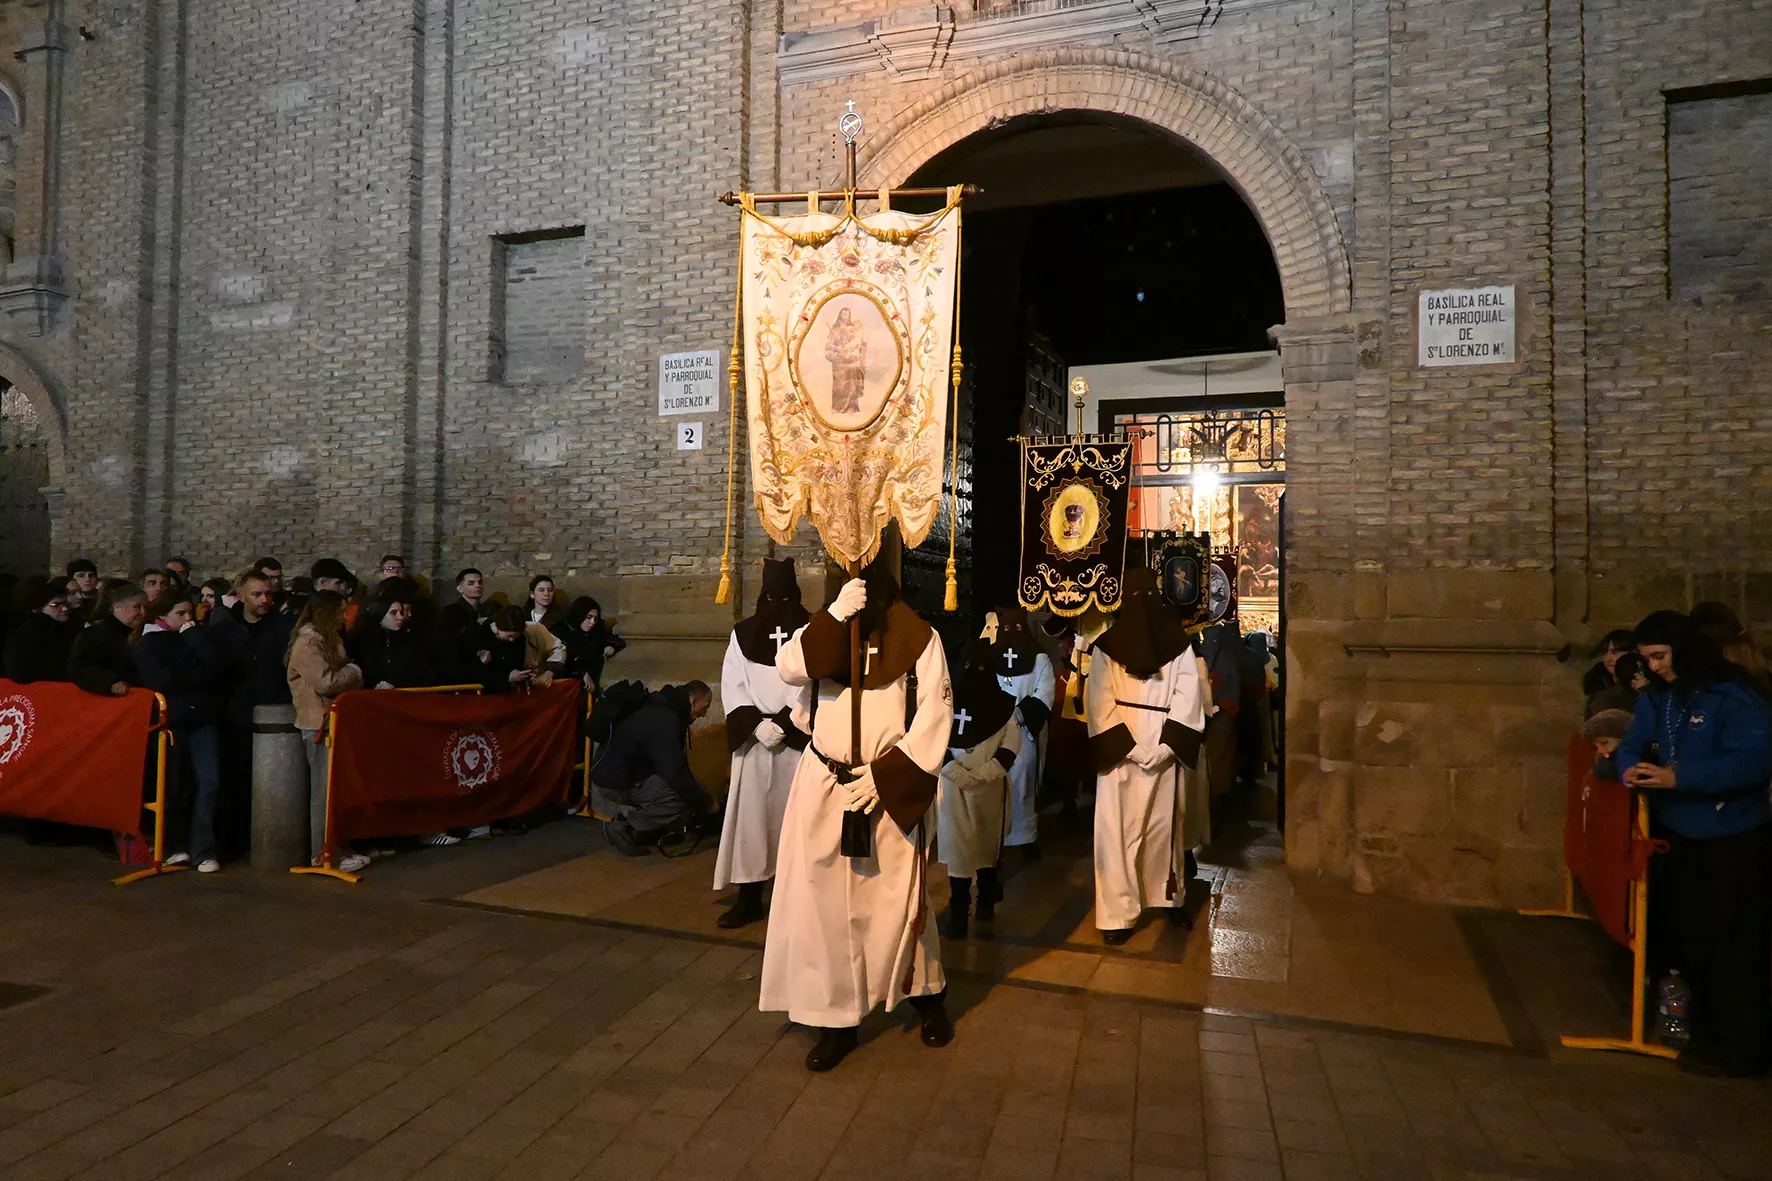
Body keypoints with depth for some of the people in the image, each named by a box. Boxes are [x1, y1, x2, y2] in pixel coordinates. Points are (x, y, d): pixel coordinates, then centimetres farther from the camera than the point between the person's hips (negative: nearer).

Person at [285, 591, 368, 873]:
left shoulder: (330, 640, 18)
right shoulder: (307, 643, -13)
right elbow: (327, 683, -21)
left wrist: (353, 676, 4)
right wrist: (353, 672, -7)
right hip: (318, 725, -9)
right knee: (325, 790, -5)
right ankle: (323, 853, 1)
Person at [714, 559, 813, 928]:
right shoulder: (743, 633, 7)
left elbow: (814, 685, -6)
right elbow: (731, 685, 4)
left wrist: (784, 723, -14)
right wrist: (757, 724, -10)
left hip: (797, 739, -2)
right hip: (753, 739, 2)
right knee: (750, 816, 2)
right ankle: (749, 898, 9)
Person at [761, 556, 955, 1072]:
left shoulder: (917, 637, -4)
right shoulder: (825, 631, 7)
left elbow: (935, 714, -9)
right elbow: (790, 667, -11)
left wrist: (881, 776, -14)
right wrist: (834, 616, -24)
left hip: (890, 788, -3)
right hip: (824, 785, 3)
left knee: (896, 898, 5)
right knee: (825, 899, 3)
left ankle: (928, 996, 29)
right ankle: (836, 1019, 15)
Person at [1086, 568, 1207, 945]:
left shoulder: (1179, 644, 6)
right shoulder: (1105, 647, 3)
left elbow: (1187, 697, 0)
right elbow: (1099, 703, -2)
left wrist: (1165, 745, -11)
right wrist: (1130, 747, -11)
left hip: (1165, 754, 1)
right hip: (1120, 754, -1)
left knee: (1166, 824, 11)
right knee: (1118, 830, -3)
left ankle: (1171, 895, 31)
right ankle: (1117, 913, 4)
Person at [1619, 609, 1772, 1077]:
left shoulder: (1733, 697, -19)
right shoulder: (1655, 696, 5)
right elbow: (1633, 744, 5)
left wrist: (1679, 777, -32)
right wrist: (1631, 768, -18)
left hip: (1732, 840, -8)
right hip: (1680, 835, 8)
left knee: (1732, 946, 1)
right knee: (1692, 938, 19)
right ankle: (1706, 1027, 35)